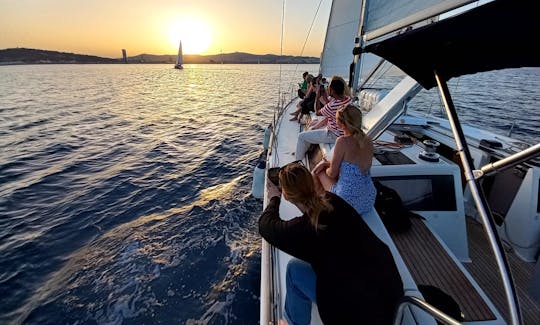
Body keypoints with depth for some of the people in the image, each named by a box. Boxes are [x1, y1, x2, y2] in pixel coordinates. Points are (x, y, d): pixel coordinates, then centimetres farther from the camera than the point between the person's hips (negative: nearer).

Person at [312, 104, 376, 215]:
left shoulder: (342, 141, -20)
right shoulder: (368, 141, -1)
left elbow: (332, 173, -12)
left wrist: (324, 165, 11)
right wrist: (326, 163, 12)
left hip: (348, 202, -6)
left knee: (319, 172, 18)